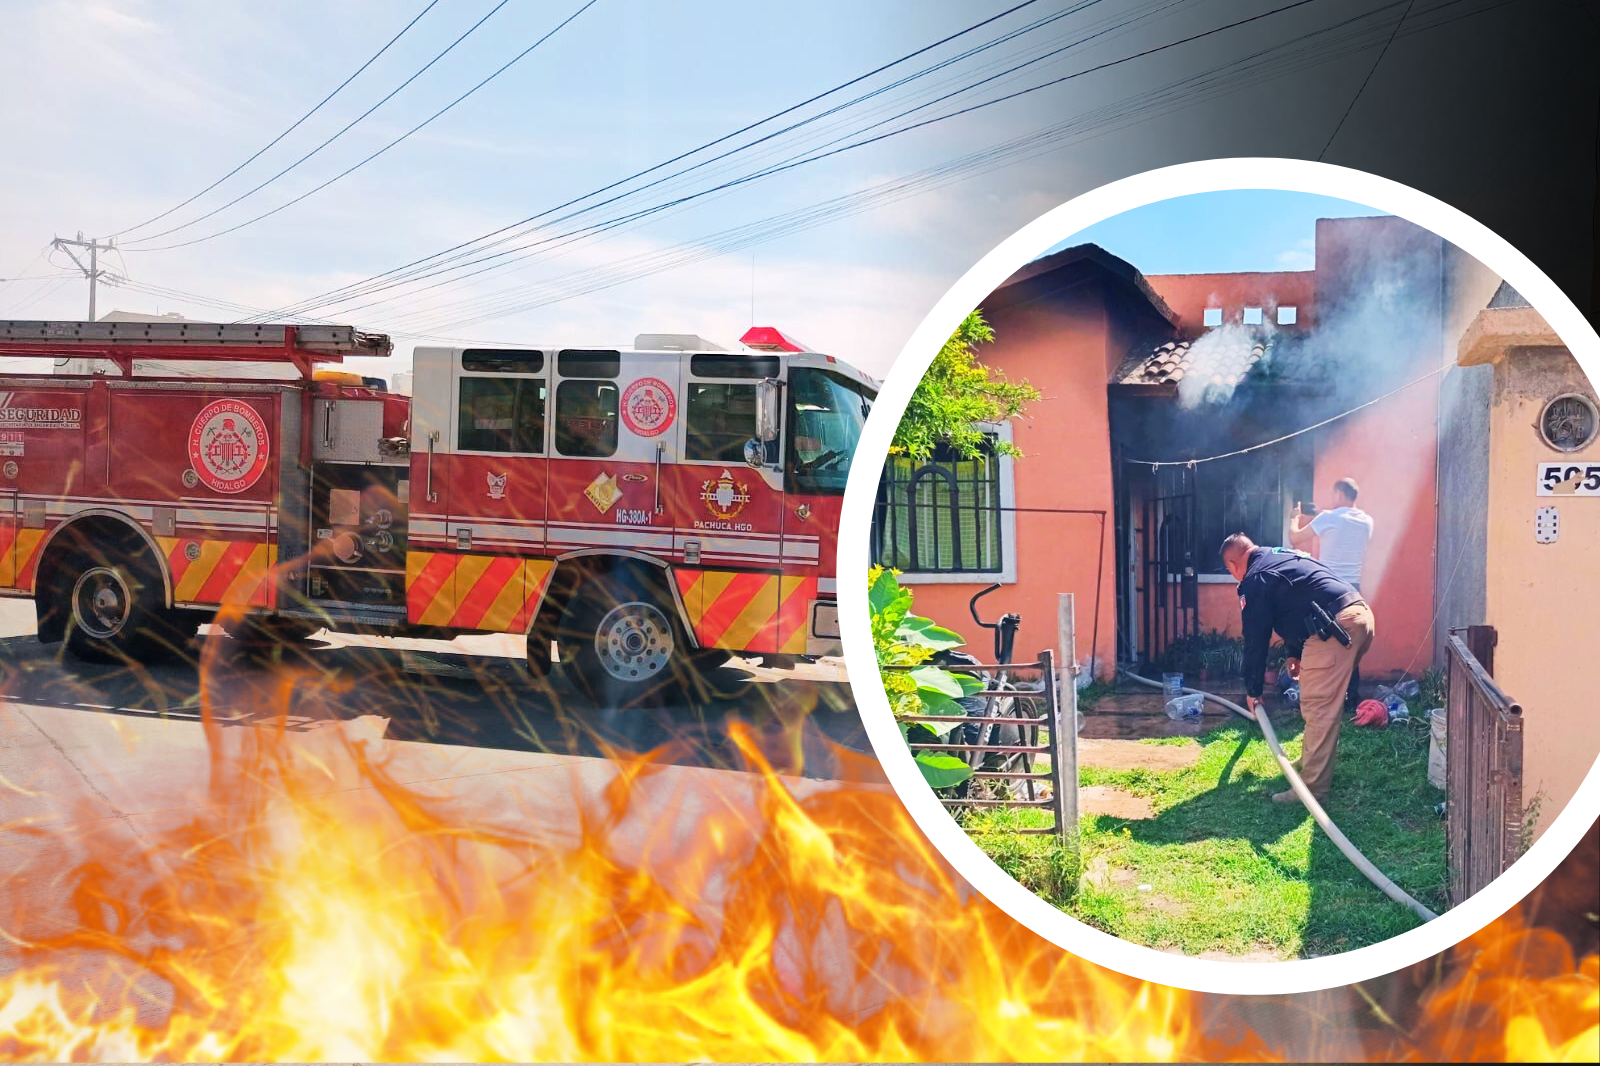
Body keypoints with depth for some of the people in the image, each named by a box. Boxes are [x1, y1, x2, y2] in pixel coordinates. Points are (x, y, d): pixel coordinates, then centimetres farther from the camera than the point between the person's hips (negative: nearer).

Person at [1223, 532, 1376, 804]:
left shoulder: (1254, 581, 0)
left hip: (1335, 627, -10)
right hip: (1361, 615, 10)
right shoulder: (1284, 556, 27)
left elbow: (1255, 640, 3)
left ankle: (1312, 787, -5)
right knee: (1329, 701, 23)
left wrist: (1253, 690, 12)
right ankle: (1311, 762, 35)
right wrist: (1295, 654, 40)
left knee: (1318, 708, -6)